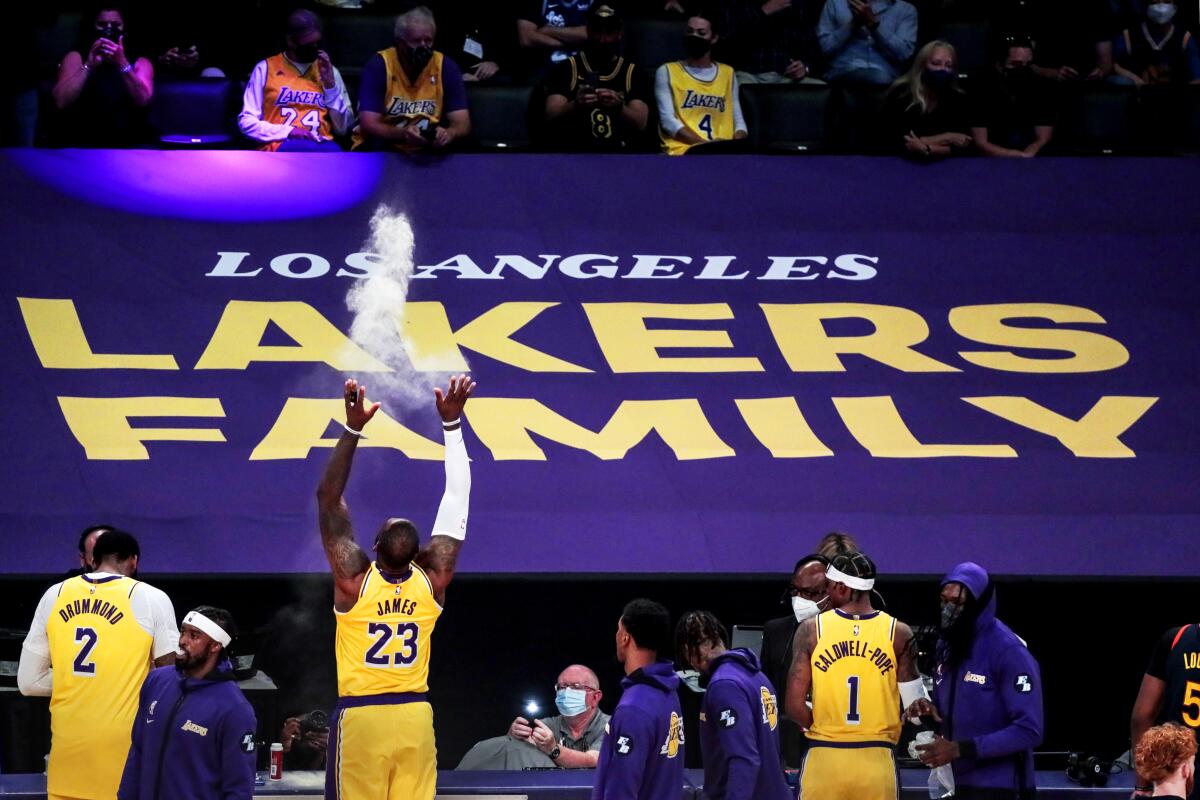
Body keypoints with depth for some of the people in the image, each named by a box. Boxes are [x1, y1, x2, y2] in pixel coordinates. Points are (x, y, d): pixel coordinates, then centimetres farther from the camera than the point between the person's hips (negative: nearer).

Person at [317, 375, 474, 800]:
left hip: (361, 717, -3)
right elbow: (457, 497, -1)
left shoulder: (353, 578, -12)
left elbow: (329, 499, -12)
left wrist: (353, 429, -17)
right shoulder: (433, 578, -5)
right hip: (415, 716, 3)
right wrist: (451, 423, -1)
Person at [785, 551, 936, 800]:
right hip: (877, 761, 0)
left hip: (824, 760, 0)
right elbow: (916, 704, 1)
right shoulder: (898, 633, -1)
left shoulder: (812, 630, -3)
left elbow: (795, 705, -4)